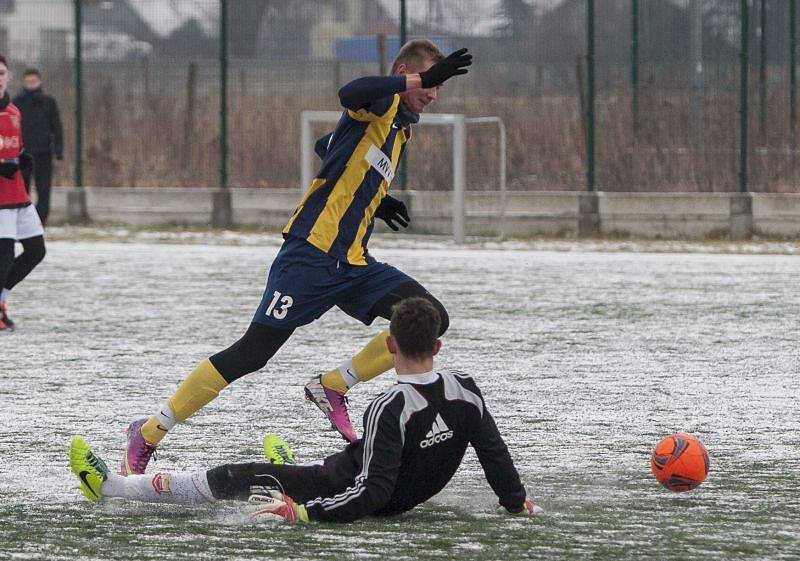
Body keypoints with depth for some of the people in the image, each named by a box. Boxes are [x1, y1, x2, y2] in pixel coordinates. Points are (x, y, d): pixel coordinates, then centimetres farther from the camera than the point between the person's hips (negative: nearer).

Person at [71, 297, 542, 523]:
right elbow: (495, 452, -4)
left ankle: (111, 486, 8)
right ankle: (288, 469, 74)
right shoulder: (467, 392, -14)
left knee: (235, 478, 1)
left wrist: (302, 512, -32)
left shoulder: (391, 409, -32)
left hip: (364, 495, -7)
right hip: (412, 494, 7)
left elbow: (372, 492, -32)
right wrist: (516, 501, 12)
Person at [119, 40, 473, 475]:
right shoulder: (380, 103, -6)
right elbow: (350, 94, -34)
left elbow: (330, 148, 36)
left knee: (432, 320, -8)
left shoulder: (401, 128, 20)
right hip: (311, 255, -9)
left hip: (353, 264, 9)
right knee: (253, 352, -11)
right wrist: (419, 79, -38)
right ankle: (150, 431, 1)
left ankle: (331, 389, 2)